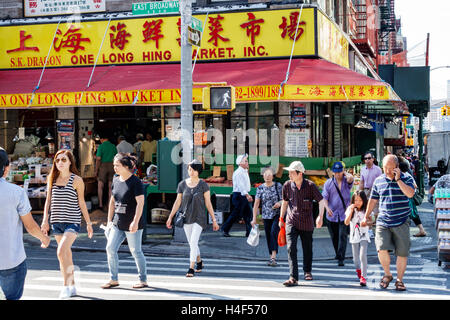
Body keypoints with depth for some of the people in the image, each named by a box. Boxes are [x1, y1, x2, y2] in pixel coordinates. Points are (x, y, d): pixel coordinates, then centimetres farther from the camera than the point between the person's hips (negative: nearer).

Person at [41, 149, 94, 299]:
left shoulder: (76, 180, -4)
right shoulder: (52, 179, 8)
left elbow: (81, 203, 0)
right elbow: (48, 201, 11)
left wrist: (89, 223, 2)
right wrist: (45, 220, 1)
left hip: (72, 222, -5)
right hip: (57, 222, 5)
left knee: (61, 252, -20)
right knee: (66, 254, 12)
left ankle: (66, 285, -11)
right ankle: (72, 286, 24)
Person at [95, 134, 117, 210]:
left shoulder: (101, 146, -6)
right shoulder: (113, 146, 6)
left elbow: (98, 159, -10)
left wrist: (96, 170, -4)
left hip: (103, 165, -4)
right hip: (112, 166, 4)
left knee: (100, 186, 6)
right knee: (111, 187, 7)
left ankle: (100, 204, 1)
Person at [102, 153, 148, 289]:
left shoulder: (135, 182, -12)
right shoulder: (116, 180, 9)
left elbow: (140, 203, -17)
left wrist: (135, 222, -24)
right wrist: (109, 220, 15)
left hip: (132, 224, -7)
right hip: (118, 223, 7)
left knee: (136, 251, 1)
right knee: (110, 248, -1)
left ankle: (143, 280, 15)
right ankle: (114, 279, 11)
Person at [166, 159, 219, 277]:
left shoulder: (203, 185, -7)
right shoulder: (182, 184, 1)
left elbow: (208, 203, -4)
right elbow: (177, 202, 7)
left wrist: (214, 220, -4)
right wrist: (170, 217, 3)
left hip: (199, 218, -4)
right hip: (186, 218, 4)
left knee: (193, 242, -16)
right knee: (192, 244, 14)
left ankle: (191, 269, -11)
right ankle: (199, 262, 38)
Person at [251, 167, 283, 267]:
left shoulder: (278, 186, 0)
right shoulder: (260, 188, 4)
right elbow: (256, 204, 4)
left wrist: (280, 203, -16)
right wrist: (254, 219, 1)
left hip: (277, 214, -3)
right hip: (266, 216, 3)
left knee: (274, 232, -20)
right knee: (268, 236, 5)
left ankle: (273, 256, -22)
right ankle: (272, 258, 15)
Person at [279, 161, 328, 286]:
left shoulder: (310, 186, -10)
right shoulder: (287, 185, -2)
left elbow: (321, 201, -7)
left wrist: (320, 216, -21)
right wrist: (281, 218, 17)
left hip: (307, 223, -1)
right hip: (291, 222, 1)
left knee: (307, 249, 13)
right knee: (291, 248, -14)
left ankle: (307, 271, 38)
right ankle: (293, 278, -17)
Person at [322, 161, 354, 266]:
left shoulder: (346, 181, 0)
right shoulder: (328, 183, 3)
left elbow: (351, 178, -26)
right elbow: (324, 197, -3)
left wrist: (345, 173, -6)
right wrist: (327, 208, -19)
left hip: (344, 214, -2)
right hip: (332, 215, 2)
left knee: (343, 236, -12)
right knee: (334, 237, 12)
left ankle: (341, 258, -13)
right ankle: (337, 253, 35)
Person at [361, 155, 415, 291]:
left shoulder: (406, 178, 0)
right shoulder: (378, 180, 9)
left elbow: (410, 194, -19)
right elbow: (373, 199, 19)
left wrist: (398, 179, -18)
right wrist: (366, 217, 22)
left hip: (401, 223, -1)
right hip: (383, 222, 1)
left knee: (402, 253, 1)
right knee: (382, 249, -14)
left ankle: (399, 280, 19)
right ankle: (387, 275, 10)